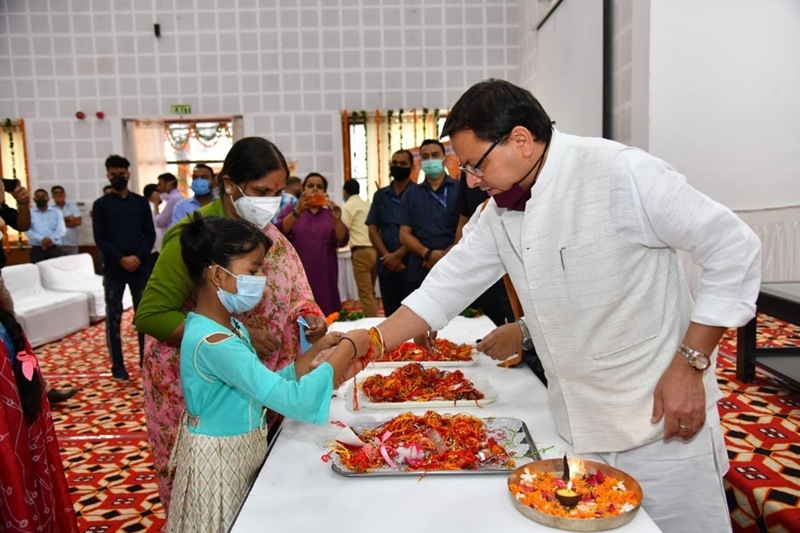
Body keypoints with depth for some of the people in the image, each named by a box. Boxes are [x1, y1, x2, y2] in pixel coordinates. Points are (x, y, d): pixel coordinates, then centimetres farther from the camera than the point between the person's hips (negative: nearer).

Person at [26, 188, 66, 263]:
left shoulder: (56, 212, 11)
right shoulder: (30, 213, 9)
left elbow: (61, 229, -1)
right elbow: (28, 230, -3)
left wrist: (51, 239, -18)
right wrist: (41, 239, -19)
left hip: (54, 249, 0)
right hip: (37, 250, 0)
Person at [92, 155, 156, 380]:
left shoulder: (141, 202, 7)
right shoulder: (101, 205, 3)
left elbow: (150, 234, 3)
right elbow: (99, 239, -3)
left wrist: (138, 257, -12)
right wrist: (122, 259, -14)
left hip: (140, 267, 1)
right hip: (113, 269, -1)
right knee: (114, 317, 2)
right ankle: (118, 366, 10)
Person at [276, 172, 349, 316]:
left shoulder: (330, 213, 13)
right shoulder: (291, 210, 9)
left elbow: (342, 241, 0)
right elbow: (279, 232, -9)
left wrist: (337, 219, -18)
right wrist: (298, 211, -23)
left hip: (324, 277, 2)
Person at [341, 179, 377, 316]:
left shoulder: (348, 207, -2)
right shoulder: (368, 205, 16)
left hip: (361, 252, -7)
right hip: (375, 249, 7)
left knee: (365, 293, -5)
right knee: (370, 292, 15)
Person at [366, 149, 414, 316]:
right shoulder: (380, 195, 12)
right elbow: (373, 229, 7)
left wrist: (398, 255, -14)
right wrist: (387, 256, -7)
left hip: (411, 264, -4)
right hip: (386, 265, 4)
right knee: (390, 315, 10)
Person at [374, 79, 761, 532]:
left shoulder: (621, 172, -20)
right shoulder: (501, 210, 1)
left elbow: (735, 249, -15)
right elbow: (447, 287, 5)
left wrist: (689, 365, -16)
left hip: (659, 416, -5)